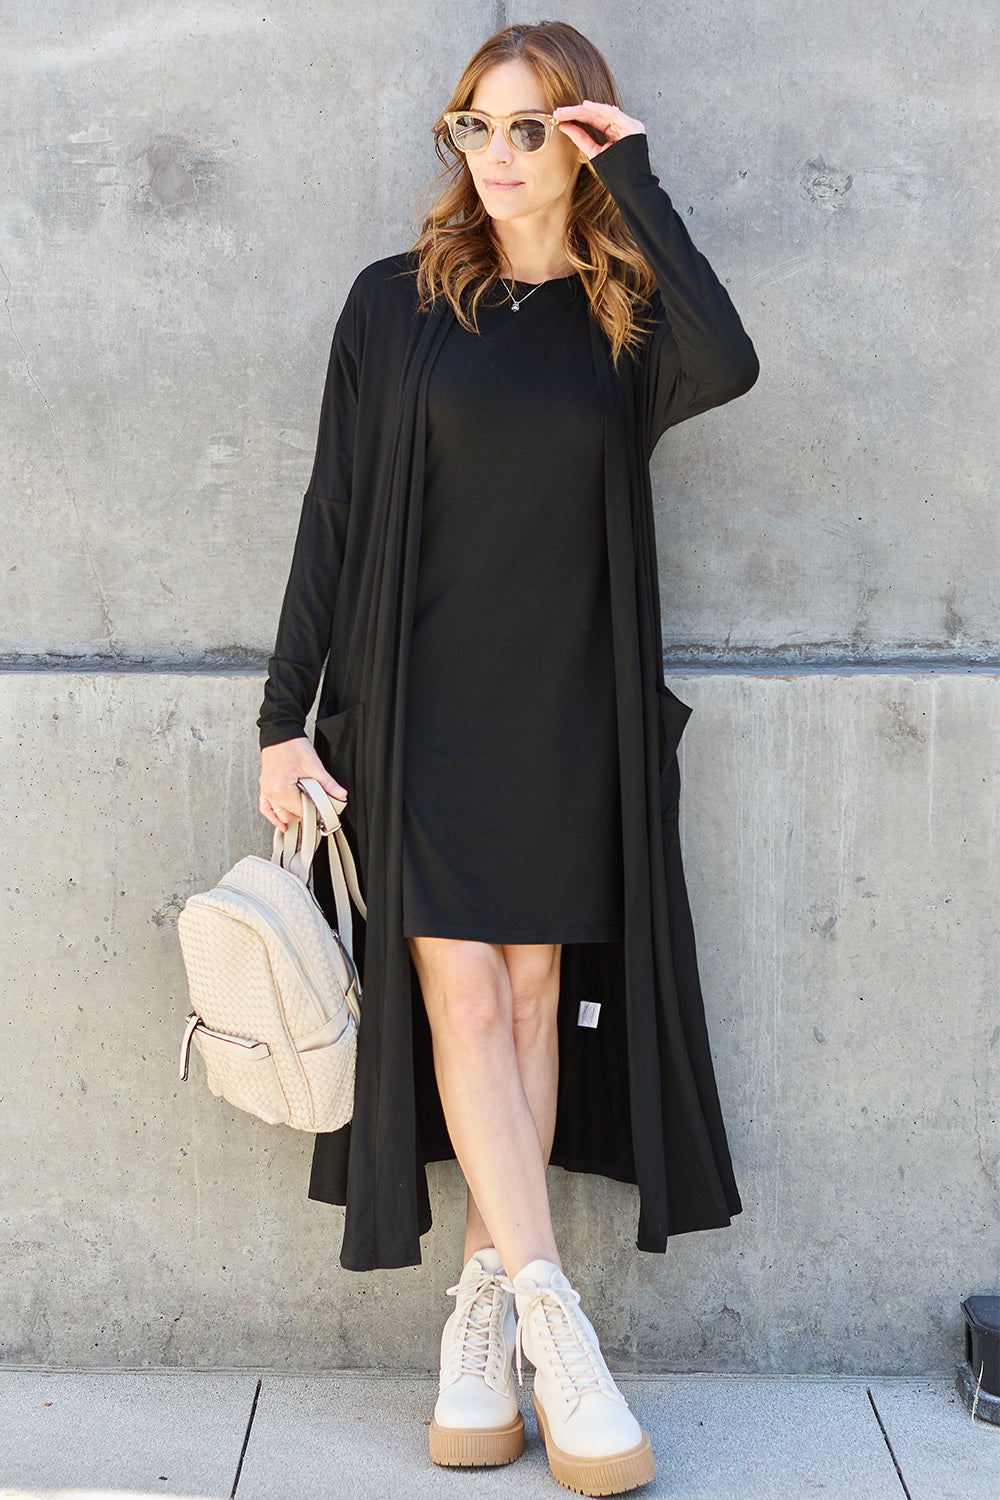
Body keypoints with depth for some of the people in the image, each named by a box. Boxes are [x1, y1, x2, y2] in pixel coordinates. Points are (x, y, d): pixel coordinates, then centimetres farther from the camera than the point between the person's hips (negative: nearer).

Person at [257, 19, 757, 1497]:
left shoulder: (626, 319, 5)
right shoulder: (397, 303, 4)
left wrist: (637, 180, -11)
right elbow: (333, 513, 3)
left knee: (535, 993, 3)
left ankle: (484, 1314, 13)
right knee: (461, 995, -8)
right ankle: (556, 1333, -3)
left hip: (570, 712, 1)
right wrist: (287, 711, -2)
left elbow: (728, 365, -19)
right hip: (422, 705, -1)